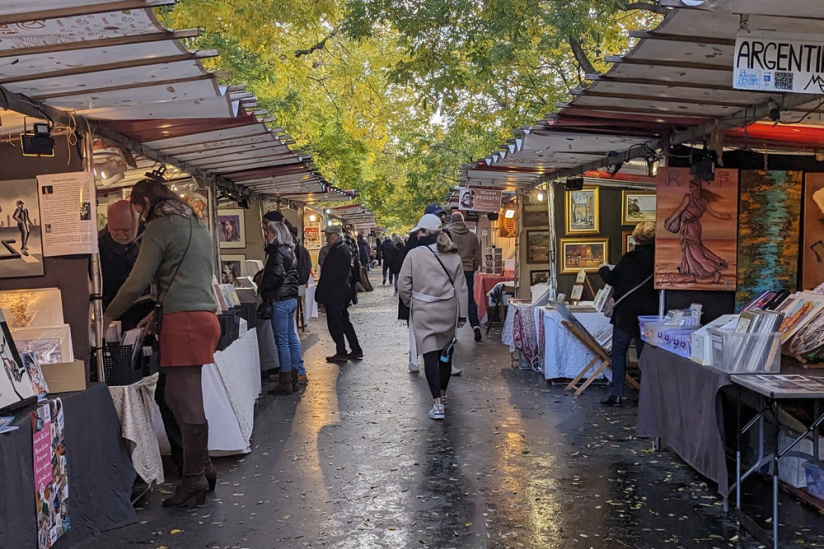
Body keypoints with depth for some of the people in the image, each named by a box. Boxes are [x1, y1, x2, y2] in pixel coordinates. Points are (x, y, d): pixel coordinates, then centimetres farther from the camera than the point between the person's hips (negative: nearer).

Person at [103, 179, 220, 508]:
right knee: (178, 398, 15)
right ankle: (202, 467, 20)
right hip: (203, 315, 9)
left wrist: (108, 317, 8)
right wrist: (159, 311, 28)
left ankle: (195, 481, 3)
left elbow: (137, 282, -5)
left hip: (183, 321, -9)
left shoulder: (160, 227, -3)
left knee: (187, 403, -4)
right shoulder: (197, 226, 24)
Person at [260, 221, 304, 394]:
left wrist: (265, 292, -10)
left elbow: (277, 274, -22)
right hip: (291, 298, 10)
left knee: (282, 340, -5)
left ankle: (285, 383, 0)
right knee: (291, 337, 12)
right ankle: (293, 378, 19)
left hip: (280, 300, -10)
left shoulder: (277, 251, -12)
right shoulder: (289, 251, 15)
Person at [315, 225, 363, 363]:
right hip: (343, 293, 10)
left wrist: (321, 295, -17)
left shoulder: (337, 252, -20)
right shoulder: (344, 249, 11)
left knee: (334, 324, 0)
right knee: (344, 322, 16)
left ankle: (341, 353, 8)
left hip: (334, 295, -10)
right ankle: (356, 350, 20)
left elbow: (329, 276, -21)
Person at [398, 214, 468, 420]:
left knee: (430, 355, -3)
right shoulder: (453, 256, 1)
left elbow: (404, 287, -6)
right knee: (445, 353, 17)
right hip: (448, 310, 4)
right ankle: (442, 395, 35)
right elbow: (461, 287, 3)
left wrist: (411, 303, 13)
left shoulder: (414, 254, -9)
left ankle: (437, 404, -10)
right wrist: (462, 314, 9)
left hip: (424, 311, -4)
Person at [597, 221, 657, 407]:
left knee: (619, 351, 4)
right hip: (649, 313, 5)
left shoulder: (630, 259, -16)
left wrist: (604, 269, 14)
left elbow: (613, 279, -7)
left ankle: (617, 394, 1)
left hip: (626, 313, -5)